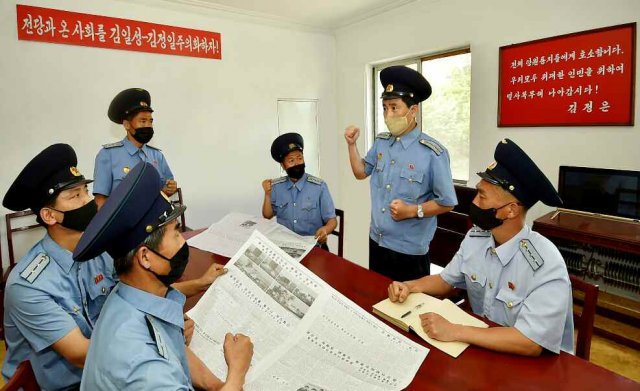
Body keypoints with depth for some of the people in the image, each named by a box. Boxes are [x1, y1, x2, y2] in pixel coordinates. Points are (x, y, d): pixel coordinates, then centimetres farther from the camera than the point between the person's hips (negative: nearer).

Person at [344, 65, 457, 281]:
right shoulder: (380, 142, 2)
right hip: (376, 242, 6)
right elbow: (361, 172, 16)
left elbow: (447, 203, -10)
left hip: (409, 250, -5)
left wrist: (413, 211, -22)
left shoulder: (433, 153, -16)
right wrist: (352, 144, 4)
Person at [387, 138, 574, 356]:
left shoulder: (546, 265, -24)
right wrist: (409, 287, -8)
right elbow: (446, 280, 9)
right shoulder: (475, 238, -6)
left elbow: (531, 342, -29)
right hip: (480, 345, 5)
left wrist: (453, 332, -29)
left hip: (529, 363, -5)